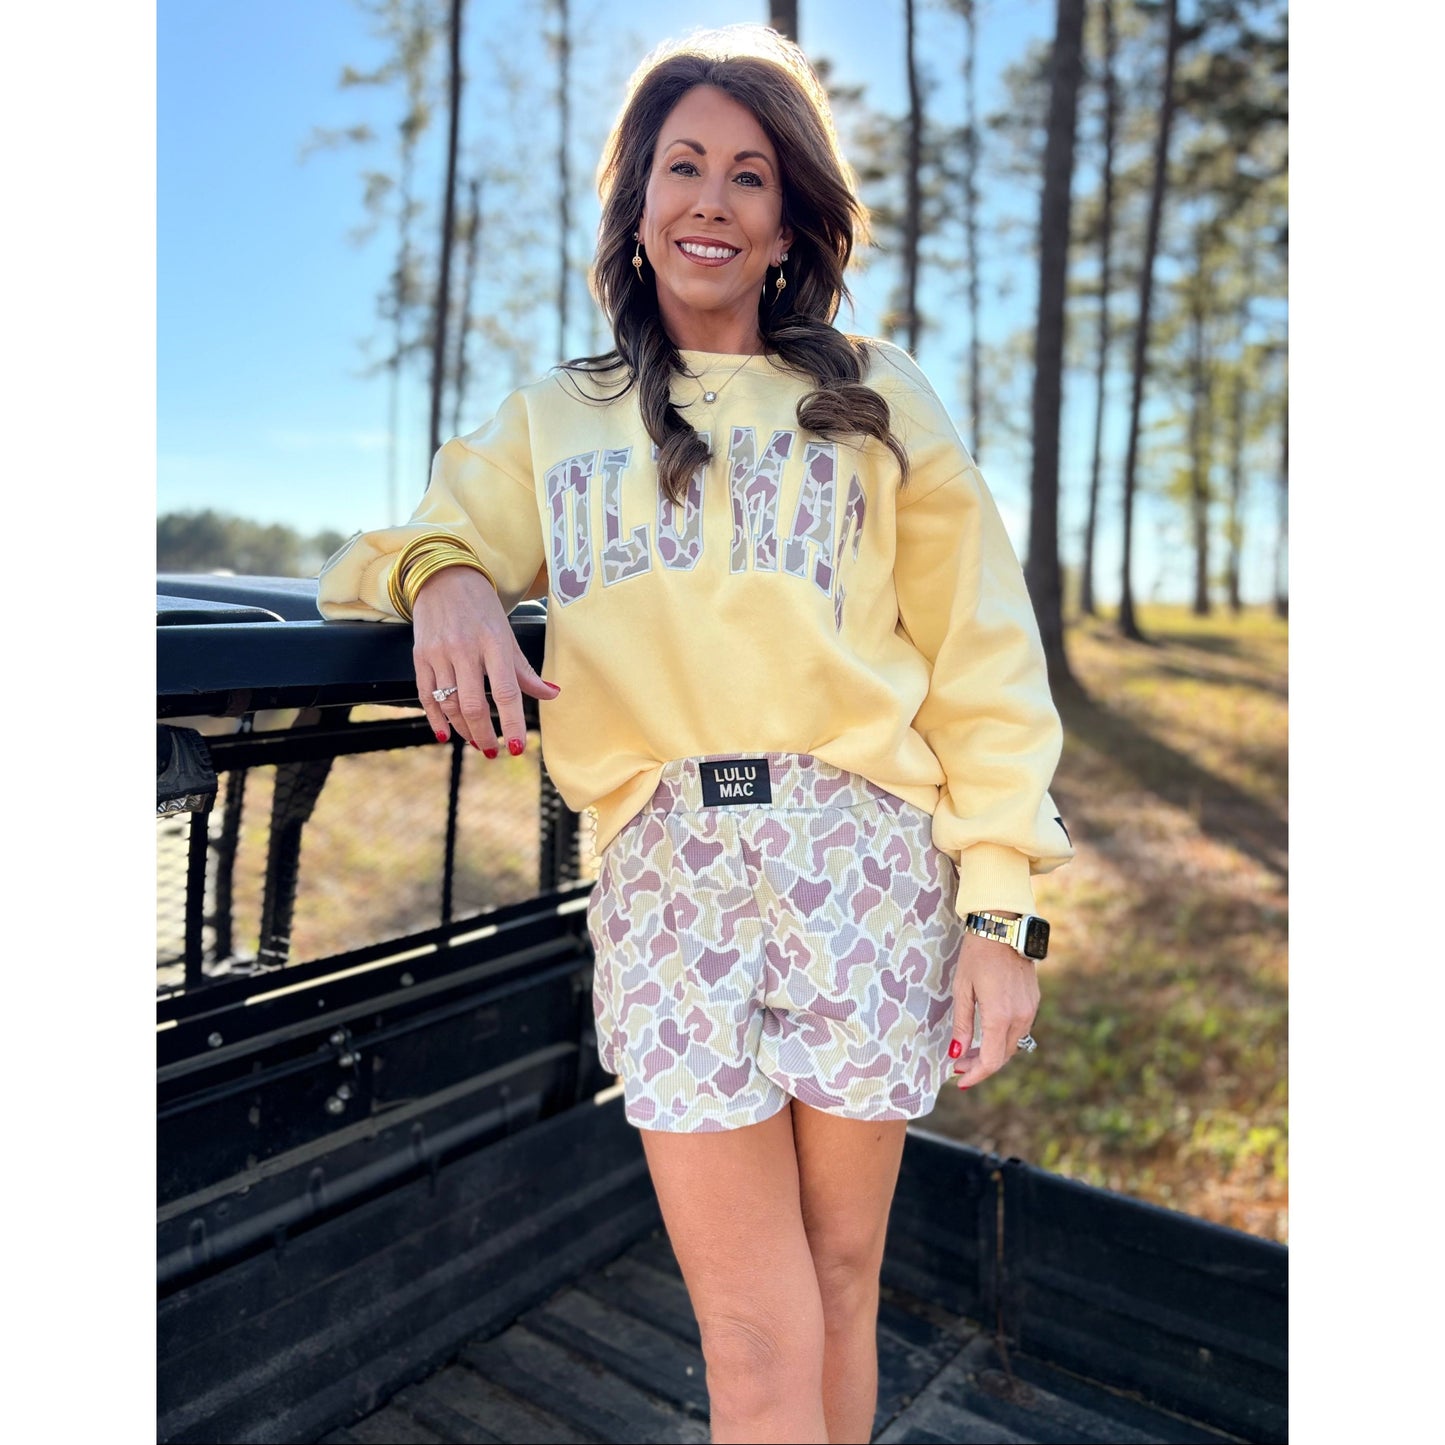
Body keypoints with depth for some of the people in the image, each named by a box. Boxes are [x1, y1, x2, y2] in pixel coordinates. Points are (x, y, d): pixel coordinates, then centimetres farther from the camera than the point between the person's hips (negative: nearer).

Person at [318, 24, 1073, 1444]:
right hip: (664, 867, 1)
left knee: (840, 1292, 13)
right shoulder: (551, 420, 17)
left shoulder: (875, 395, 12)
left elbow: (982, 659, 7)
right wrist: (446, 579, -12)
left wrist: (1001, 905, -1)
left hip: (862, 856, 0)